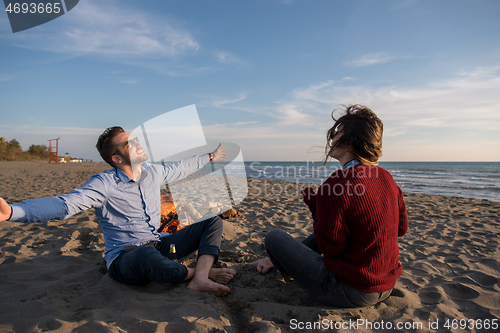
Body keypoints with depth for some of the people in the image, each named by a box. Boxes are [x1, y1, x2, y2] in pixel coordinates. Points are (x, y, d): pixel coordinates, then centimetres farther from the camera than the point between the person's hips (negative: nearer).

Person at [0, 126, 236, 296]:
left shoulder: (153, 172, 6)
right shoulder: (105, 184, -13)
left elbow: (180, 169, 23)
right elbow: (65, 204, -25)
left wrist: (209, 157, 35)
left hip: (158, 246, 7)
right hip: (124, 259, -7)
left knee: (213, 222, 1)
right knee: (147, 254, -46)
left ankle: (199, 279, -25)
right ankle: (201, 272, -16)